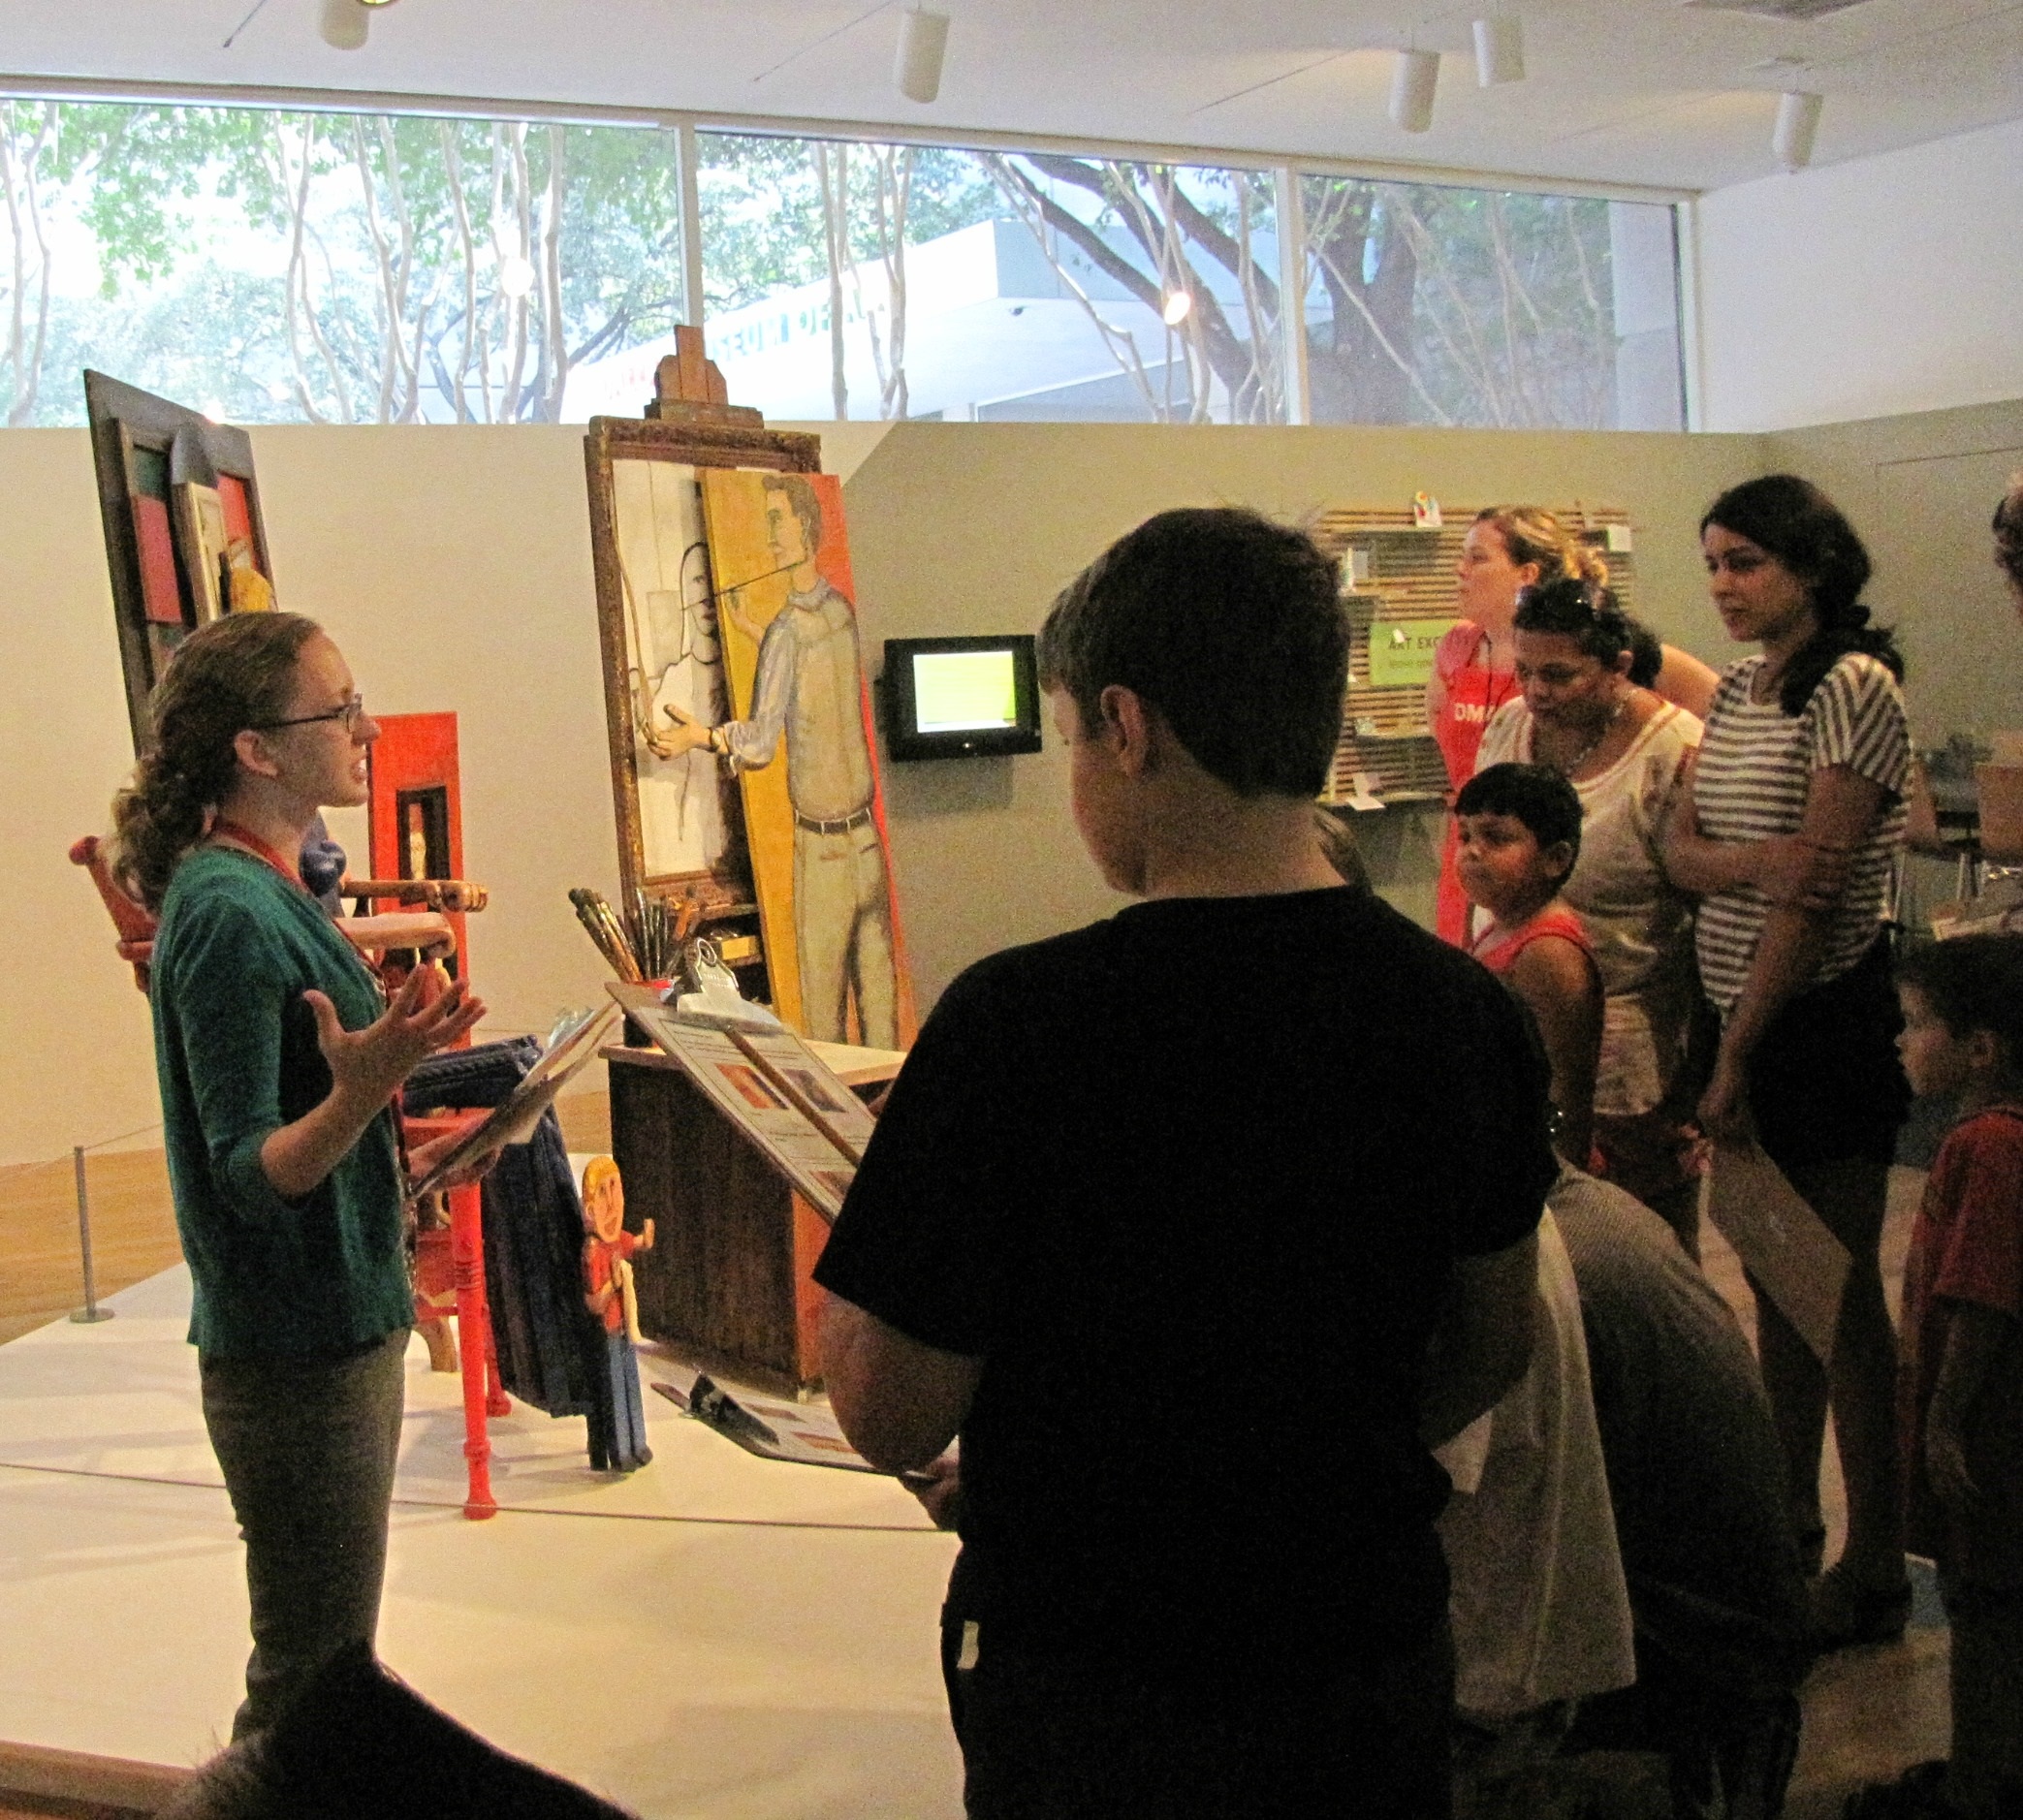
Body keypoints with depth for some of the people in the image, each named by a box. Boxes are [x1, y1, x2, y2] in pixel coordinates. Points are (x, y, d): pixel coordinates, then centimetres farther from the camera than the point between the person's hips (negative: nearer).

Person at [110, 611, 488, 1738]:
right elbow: (249, 1171, -22)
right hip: (297, 1356, -10)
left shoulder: (269, 889, 9)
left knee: (326, 1663, 19)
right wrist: (359, 1095, -38)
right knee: (312, 1689, 1)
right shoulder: (229, 914, -20)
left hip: (344, 1330, 10)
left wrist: (404, 1161, 21)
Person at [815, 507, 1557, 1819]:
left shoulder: (1019, 1024, -25)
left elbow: (894, 1418, -18)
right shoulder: (1464, 1010, -9)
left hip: (1095, 1702, -4)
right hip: (1381, 1653, 4)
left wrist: (840, 1274, 1)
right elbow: (1495, 1346, 5)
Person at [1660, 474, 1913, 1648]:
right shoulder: (1740, 691, 11)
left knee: (1841, 1289, 0)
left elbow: (1814, 894, -18)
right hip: (1741, 1011, 8)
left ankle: (1878, 1567, 12)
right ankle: (1790, 1526, 29)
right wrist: (1757, 857, -19)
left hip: (1823, 1016, -8)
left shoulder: (1854, 686, -14)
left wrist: (1737, 1058, -18)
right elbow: (1682, 853, 4)